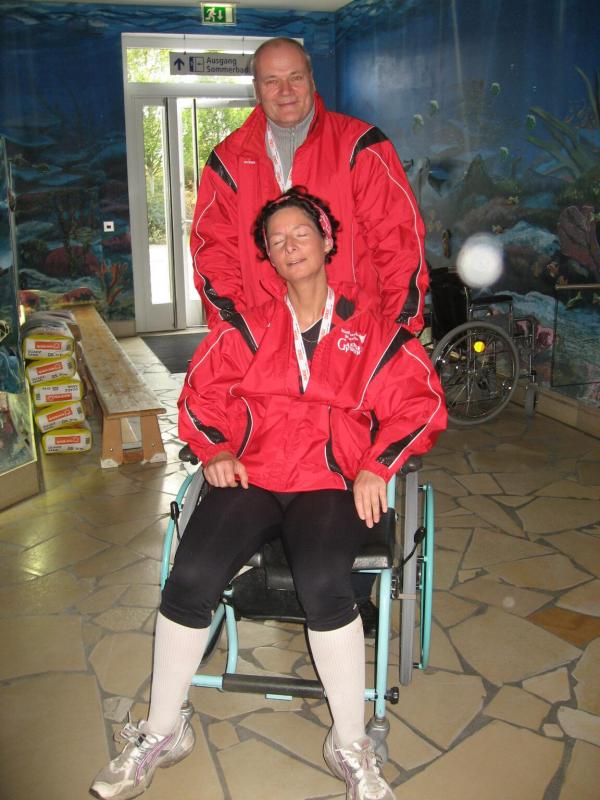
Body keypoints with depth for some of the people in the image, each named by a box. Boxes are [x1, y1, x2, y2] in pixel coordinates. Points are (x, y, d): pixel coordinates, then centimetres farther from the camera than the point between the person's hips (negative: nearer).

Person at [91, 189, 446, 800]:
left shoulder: (369, 322, 10)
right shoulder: (250, 325, 15)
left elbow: (419, 400, 6)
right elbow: (202, 389, 18)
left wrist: (377, 468, -7)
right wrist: (216, 451, 2)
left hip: (331, 480, -2)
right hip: (251, 474, 2)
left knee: (323, 585, -31)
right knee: (191, 578, -21)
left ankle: (350, 748, -7)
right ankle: (162, 732, 2)